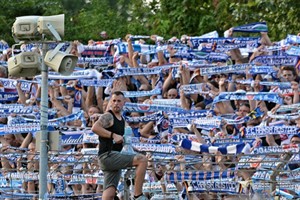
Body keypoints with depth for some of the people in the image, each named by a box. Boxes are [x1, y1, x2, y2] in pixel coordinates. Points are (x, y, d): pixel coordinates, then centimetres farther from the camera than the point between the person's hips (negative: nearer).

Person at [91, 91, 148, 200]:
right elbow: (95, 128, -23)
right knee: (142, 159, -20)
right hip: (107, 155, -9)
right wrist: (113, 135, -26)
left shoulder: (121, 120, 21)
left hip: (114, 157, 9)